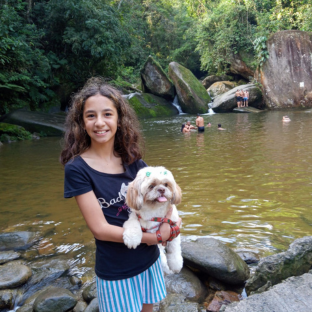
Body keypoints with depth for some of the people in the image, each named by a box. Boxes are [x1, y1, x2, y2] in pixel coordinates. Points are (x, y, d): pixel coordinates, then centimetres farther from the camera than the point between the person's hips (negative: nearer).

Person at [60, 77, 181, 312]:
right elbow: (100, 228, -19)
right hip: (115, 270, -4)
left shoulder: (132, 159, -4)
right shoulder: (77, 169, -17)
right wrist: (155, 236, -17)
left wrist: (168, 216, -21)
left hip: (149, 259, 5)